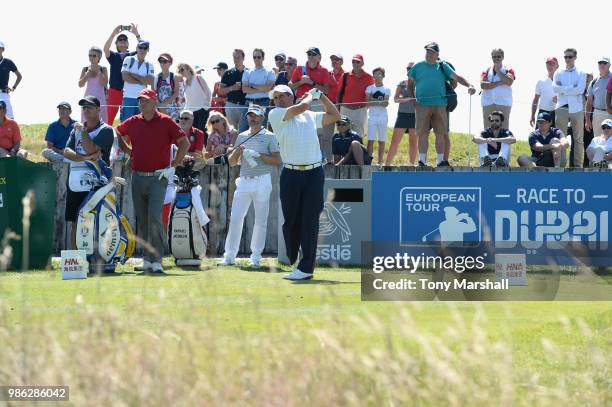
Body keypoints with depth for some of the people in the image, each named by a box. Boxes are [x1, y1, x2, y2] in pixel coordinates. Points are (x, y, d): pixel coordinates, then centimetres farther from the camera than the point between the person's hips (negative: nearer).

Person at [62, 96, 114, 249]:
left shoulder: (105, 130, -1)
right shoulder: (77, 129, 17)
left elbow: (91, 149, -16)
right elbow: (67, 152, 3)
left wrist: (83, 131, -2)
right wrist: (86, 157, -12)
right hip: (75, 183, 6)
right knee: (75, 223, 7)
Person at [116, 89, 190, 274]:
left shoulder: (166, 122, -3)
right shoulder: (133, 123, 9)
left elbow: (185, 143, -1)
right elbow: (117, 134, 28)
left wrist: (173, 166, -4)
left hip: (158, 177, -5)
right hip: (138, 177, 5)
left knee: (154, 217, -16)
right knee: (141, 220, 7)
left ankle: (157, 260, -15)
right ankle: (147, 259, 16)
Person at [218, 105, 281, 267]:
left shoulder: (269, 137, 5)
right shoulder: (242, 137, 17)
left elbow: (277, 160, -3)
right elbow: (232, 162, 18)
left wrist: (258, 155, -12)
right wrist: (237, 151, -3)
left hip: (262, 181, -3)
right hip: (244, 180, 3)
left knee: (260, 220, -1)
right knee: (235, 218, -4)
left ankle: (256, 257, 6)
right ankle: (229, 255, 0)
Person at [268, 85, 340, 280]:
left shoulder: (310, 116, 19)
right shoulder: (275, 115, 6)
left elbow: (334, 116, 29)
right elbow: (302, 106, -5)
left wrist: (321, 96, 24)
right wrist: (311, 96, 13)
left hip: (314, 174, 1)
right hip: (290, 174, -1)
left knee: (310, 222, -5)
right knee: (291, 222, 3)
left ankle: (306, 268, -7)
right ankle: (292, 262, 17)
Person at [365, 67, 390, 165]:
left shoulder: (386, 89, 10)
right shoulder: (369, 88, 8)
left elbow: (386, 104, -3)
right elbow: (368, 103, -4)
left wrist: (374, 101, -14)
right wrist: (380, 102, -12)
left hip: (382, 116, 1)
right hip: (372, 116, -1)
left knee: (382, 141, 3)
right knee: (370, 140, -9)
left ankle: (380, 161, 7)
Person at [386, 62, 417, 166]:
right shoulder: (402, 84, 9)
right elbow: (395, 98, 2)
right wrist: (404, 100, -16)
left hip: (415, 115, -1)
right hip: (403, 114, 1)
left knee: (413, 141, 3)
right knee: (395, 140, -4)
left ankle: (412, 164, 9)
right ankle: (387, 164, -4)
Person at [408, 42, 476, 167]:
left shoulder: (442, 66, 12)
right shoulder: (418, 67, 10)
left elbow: (457, 77, 6)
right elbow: (410, 83, 16)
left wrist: (469, 85, -9)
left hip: (440, 105, 1)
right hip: (422, 105, -1)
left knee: (441, 133, 0)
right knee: (423, 133, -4)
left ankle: (441, 160, 5)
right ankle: (422, 160, -1)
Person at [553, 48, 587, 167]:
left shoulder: (581, 74, 7)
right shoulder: (559, 73, 11)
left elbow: (580, 89, -8)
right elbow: (555, 87, -6)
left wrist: (563, 89, -8)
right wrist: (572, 89, -12)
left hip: (576, 108, -1)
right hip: (562, 108, 1)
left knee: (578, 139, 1)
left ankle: (578, 165, 3)